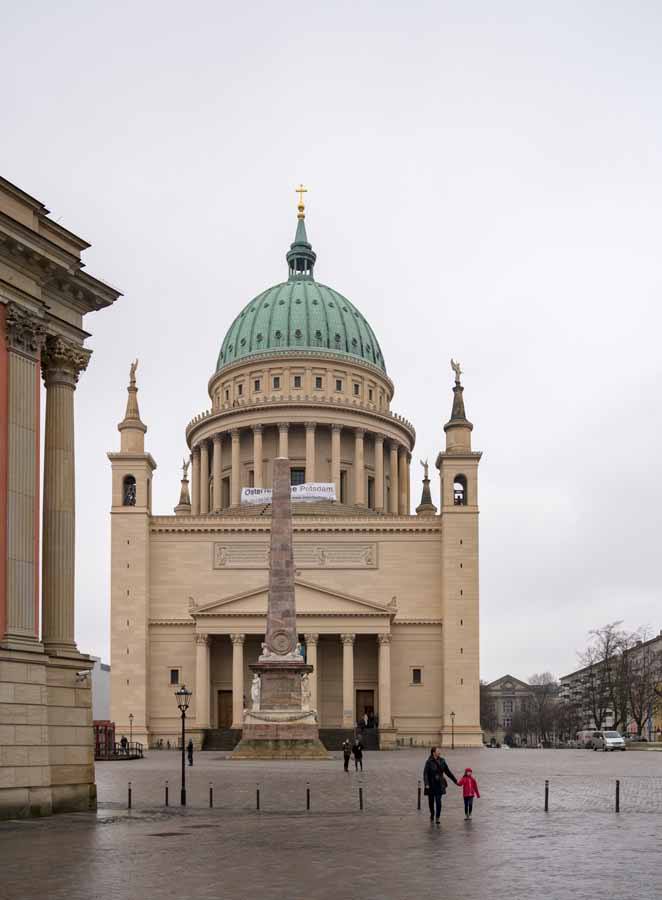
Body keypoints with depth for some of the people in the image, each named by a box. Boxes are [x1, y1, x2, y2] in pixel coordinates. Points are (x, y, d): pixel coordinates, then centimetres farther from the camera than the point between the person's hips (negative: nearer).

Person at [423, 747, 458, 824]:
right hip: (431, 785, -2)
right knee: (431, 801, 9)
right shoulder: (429, 762, -11)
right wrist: (426, 784, -28)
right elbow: (425, 773, -16)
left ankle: (437, 817, -4)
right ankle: (432, 815, 31)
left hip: (439, 785, 2)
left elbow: (447, 772, 14)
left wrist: (455, 780, 17)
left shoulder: (442, 761, 4)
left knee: (438, 801, -9)